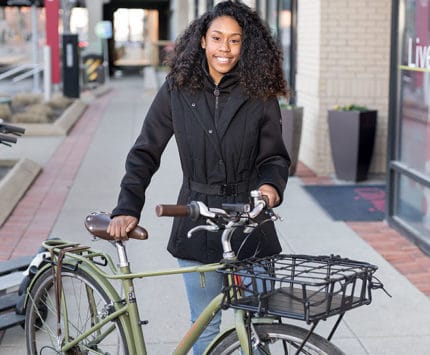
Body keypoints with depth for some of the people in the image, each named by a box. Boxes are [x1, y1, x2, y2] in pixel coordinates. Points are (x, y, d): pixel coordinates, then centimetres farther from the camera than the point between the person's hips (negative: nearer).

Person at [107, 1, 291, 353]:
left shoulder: (260, 95, -1)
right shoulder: (177, 90, -1)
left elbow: (274, 156, 5)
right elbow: (145, 153, 3)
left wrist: (271, 185, -17)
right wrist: (127, 209, -5)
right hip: (198, 228, 0)